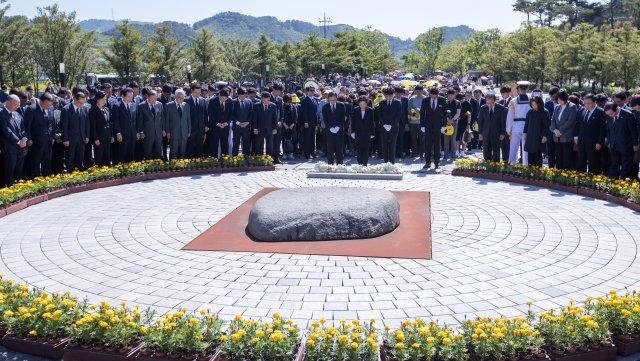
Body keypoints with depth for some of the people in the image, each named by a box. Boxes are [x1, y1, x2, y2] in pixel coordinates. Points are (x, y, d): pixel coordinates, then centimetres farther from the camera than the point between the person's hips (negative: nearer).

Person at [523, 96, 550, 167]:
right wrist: (525, 132, 11)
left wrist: (544, 136, -10)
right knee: (530, 154, 4)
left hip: (539, 137, -4)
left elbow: (546, 125, -6)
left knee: (538, 155, -3)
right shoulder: (530, 112, 8)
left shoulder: (545, 112, -5)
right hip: (530, 136, 4)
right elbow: (526, 123, 16)